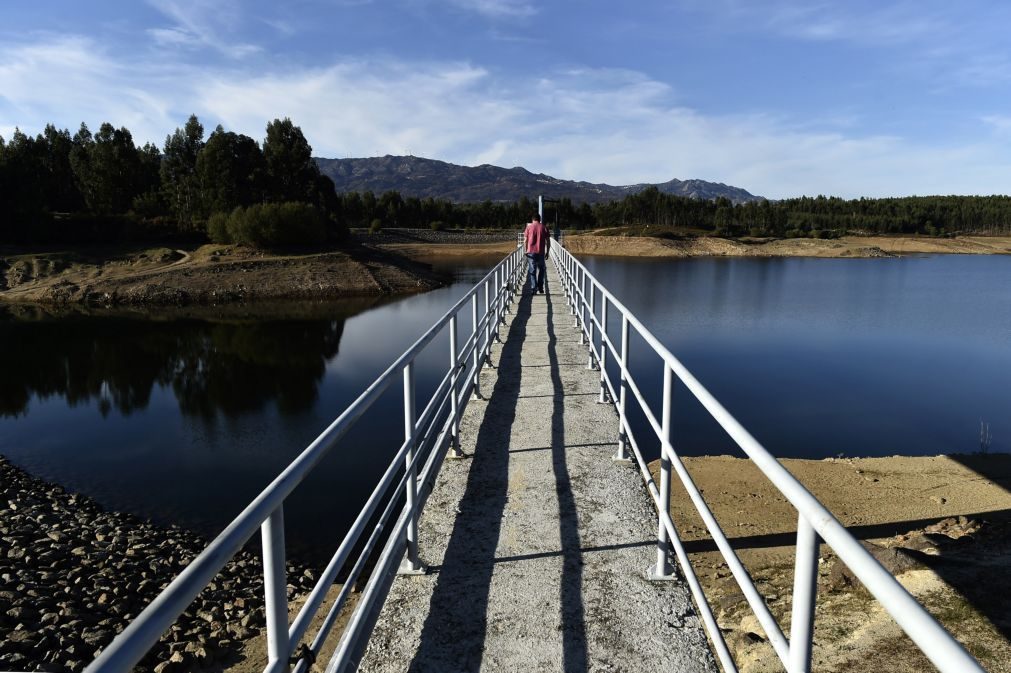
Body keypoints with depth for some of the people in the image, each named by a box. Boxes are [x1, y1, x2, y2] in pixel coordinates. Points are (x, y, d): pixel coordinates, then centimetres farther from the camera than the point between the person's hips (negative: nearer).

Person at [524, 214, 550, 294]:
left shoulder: (529, 227, 3)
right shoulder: (544, 228, 5)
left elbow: (525, 240, 1)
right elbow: (548, 241, 3)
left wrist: (526, 250, 12)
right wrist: (547, 251, 12)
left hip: (531, 252, -1)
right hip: (541, 252, 1)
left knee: (532, 271, 3)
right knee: (541, 270, 16)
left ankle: (534, 288, -5)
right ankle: (540, 288, 14)